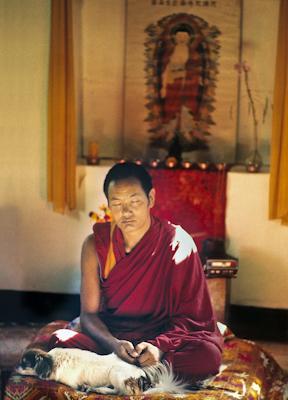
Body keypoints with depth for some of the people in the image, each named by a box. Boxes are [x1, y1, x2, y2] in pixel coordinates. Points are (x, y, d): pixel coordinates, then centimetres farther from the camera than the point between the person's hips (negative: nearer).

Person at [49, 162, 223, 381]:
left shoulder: (178, 244, -8)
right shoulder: (96, 245, -2)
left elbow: (190, 316, -8)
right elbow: (89, 314, -2)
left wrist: (160, 346, -27)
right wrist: (113, 344, -23)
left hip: (164, 339, -1)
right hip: (110, 337, 1)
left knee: (208, 355, -32)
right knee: (61, 340, -27)